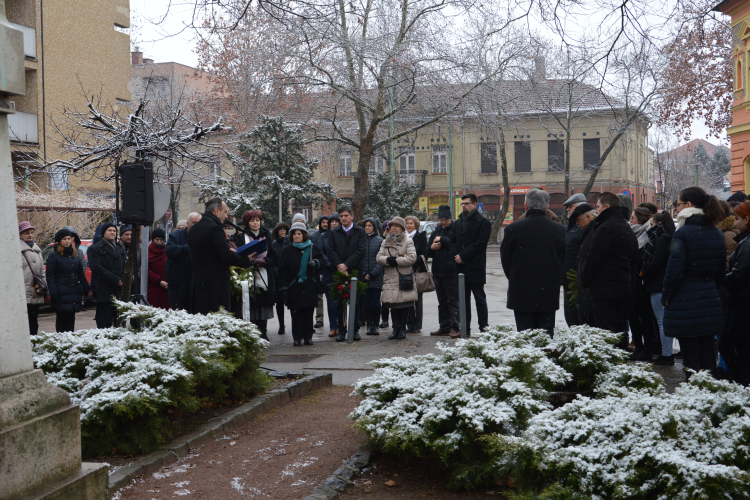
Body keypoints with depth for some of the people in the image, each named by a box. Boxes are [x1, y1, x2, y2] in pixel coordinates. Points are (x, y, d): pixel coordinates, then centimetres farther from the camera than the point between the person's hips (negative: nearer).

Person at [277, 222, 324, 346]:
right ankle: (297, 337, 7)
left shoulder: (312, 248, 8)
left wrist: (315, 262, -6)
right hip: (294, 287, -1)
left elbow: (321, 258, 19)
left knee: (309, 312, 2)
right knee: (296, 312, -1)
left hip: (309, 286, 1)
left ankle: (308, 336, 10)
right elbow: (282, 270, 2)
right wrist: (283, 288, -5)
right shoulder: (287, 250, 5)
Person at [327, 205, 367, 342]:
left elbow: (361, 251, -6)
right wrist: (340, 267, -13)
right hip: (339, 272, 1)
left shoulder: (360, 232, 4)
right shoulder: (333, 233, 10)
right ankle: (341, 331, 8)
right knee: (340, 303, 2)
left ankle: (355, 330, 12)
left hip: (355, 271, -1)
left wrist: (346, 265, -14)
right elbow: (331, 252, 1)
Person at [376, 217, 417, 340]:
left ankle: (402, 328, 6)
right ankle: (396, 328, 9)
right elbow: (378, 257, 6)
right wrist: (388, 260, -14)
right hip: (390, 278, 3)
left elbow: (412, 258, -9)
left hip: (404, 278, -3)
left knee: (404, 304, -3)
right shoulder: (385, 242, 16)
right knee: (393, 304, 2)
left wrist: (396, 261, -12)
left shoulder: (408, 242, 4)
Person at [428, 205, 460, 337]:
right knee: (442, 301, 11)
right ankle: (444, 327, 17)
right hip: (438, 272, 7)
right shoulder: (437, 231, 17)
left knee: (453, 300, -5)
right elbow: (428, 253, 20)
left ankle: (454, 327, -4)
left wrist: (442, 240, -11)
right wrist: (432, 248, -3)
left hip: (452, 272, -7)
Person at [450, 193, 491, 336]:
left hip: (476, 268, -6)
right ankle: (465, 329, 15)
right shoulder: (459, 222, 17)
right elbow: (453, 241, 16)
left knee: (480, 299, 0)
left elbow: (480, 244, -14)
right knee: (464, 299, 9)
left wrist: (462, 255, -14)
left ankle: (484, 329, 5)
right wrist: (457, 255, -4)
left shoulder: (483, 222, -5)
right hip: (461, 267, 7)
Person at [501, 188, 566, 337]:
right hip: (549, 293, 2)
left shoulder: (513, 229, -9)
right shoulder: (559, 230, -2)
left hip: (521, 293, -2)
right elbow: (564, 259, 5)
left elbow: (505, 259, 1)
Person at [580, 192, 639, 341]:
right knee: (619, 331, 14)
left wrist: (585, 280, -1)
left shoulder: (606, 228, -14)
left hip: (605, 290, -9)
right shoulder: (627, 228, 17)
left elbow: (593, 259, -15)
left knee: (606, 332, -8)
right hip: (624, 288, 9)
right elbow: (634, 261, 20)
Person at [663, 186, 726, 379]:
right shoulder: (717, 233, 8)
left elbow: (674, 271, -17)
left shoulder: (683, 233, -14)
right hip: (711, 303, 7)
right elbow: (721, 272, 13)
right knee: (707, 352, 13)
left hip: (686, 303, -7)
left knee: (691, 355, -1)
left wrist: (666, 297, -5)